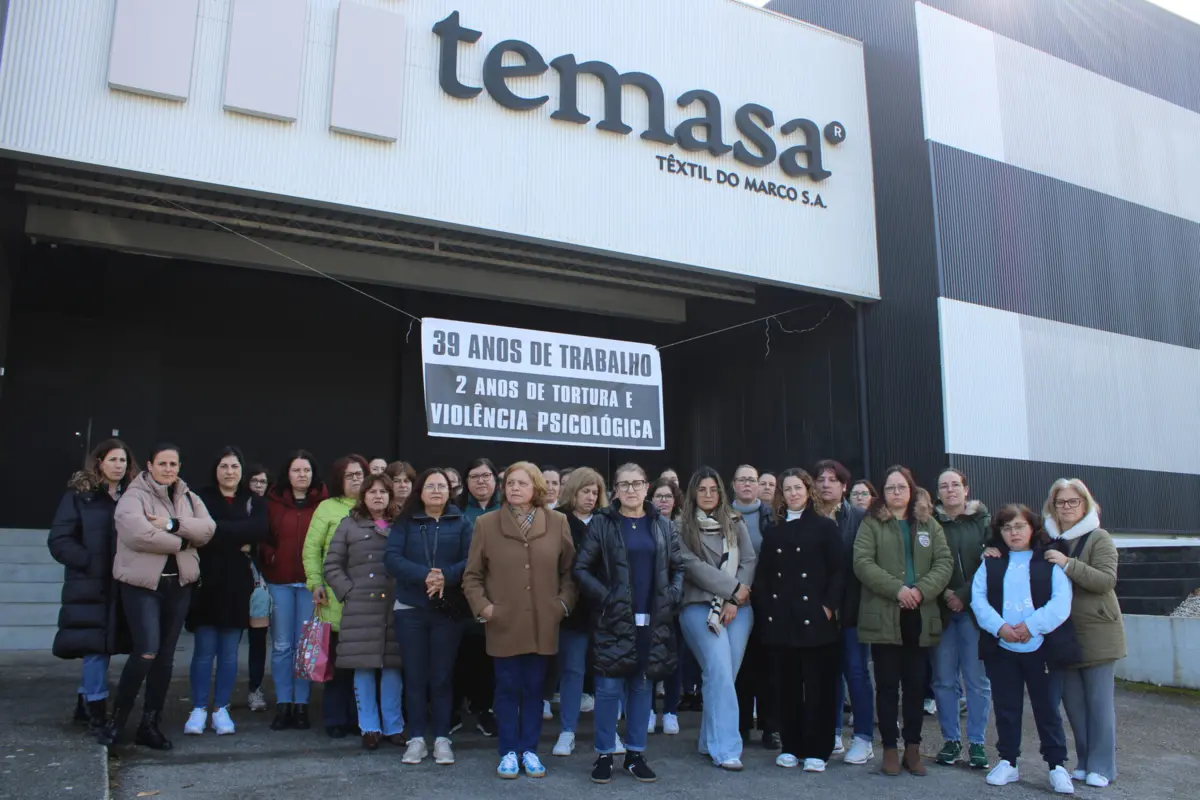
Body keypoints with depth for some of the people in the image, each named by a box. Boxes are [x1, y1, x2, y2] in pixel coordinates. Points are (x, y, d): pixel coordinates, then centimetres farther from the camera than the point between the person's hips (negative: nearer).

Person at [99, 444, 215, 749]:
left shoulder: (189, 497, 12)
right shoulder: (134, 495, -5)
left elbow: (207, 529, -3)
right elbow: (137, 533, -22)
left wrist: (172, 524, -18)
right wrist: (181, 542, -13)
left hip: (178, 584, 6)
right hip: (142, 584, -5)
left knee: (166, 655, 8)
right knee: (146, 652, -13)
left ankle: (150, 724, 18)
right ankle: (117, 718, 6)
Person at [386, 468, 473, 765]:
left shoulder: (462, 524, 5)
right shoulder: (404, 522, 5)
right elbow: (392, 558, -7)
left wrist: (445, 576, -23)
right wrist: (424, 575, -21)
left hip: (448, 609, 0)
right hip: (410, 608, 1)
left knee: (442, 676, 5)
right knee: (414, 675, 6)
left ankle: (442, 738, 13)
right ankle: (416, 739, 14)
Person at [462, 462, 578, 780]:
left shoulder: (557, 523, 2)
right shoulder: (486, 523, 0)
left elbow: (570, 570, 7)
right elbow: (472, 575, 3)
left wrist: (564, 602, -4)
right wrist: (482, 605, -9)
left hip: (542, 623, 1)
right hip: (504, 623, -1)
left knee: (534, 688, 10)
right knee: (507, 688, 7)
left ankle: (530, 750, 23)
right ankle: (508, 752, 20)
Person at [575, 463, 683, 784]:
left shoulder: (662, 525, 8)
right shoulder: (601, 523, -2)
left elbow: (678, 568, 12)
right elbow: (581, 568, -4)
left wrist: (672, 597, -3)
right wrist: (605, 597, -13)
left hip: (653, 620, 3)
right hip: (614, 619, -3)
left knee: (643, 686, 10)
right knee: (609, 688, 1)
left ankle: (635, 753, 22)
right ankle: (604, 754, 14)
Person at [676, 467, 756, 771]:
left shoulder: (735, 524, 12)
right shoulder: (683, 527, 2)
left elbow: (749, 561, 6)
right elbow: (692, 566, -7)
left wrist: (735, 600, -7)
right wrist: (734, 587, -9)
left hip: (738, 607, 4)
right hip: (700, 607, -3)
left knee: (727, 674, 3)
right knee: (719, 671, -14)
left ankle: (710, 742, 18)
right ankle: (726, 748, -9)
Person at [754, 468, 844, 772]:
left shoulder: (825, 527, 3)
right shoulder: (773, 531, 13)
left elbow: (838, 570, -2)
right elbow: (762, 573, 11)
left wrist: (829, 605, -11)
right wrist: (764, 607, 0)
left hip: (815, 618, -3)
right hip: (780, 619, 3)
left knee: (818, 685, 0)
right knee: (785, 685, 7)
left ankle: (816, 751, 9)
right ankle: (791, 747, 17)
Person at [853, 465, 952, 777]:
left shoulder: (929, 524, 11)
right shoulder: (871, 524, 2)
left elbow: (945, 561, 3)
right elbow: (862, 563, -9)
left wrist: (922, 590, -13)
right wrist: (897, 589, -18)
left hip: (920, 616, 3)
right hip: (883, 616, -2)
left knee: (916, 685, 8)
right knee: (887, 685, 3)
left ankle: (913, 748, 19)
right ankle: (890, 748, 12)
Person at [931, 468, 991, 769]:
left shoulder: (983, 522, 2)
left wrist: (964, 596, -9)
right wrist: (942, 593, -10)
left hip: (974, 609, 0)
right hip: (941, 610, 1)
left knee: (977, 679, 2)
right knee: (944, 679, 4)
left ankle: (976, 742, 13)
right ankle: (951, 739, 16)